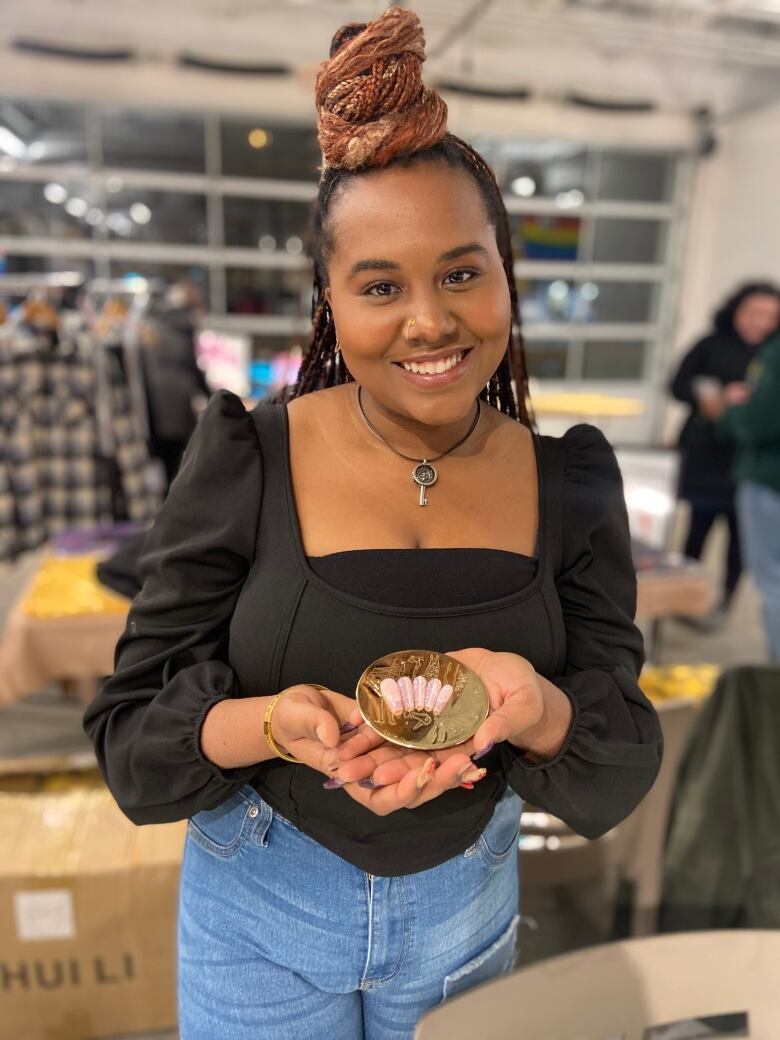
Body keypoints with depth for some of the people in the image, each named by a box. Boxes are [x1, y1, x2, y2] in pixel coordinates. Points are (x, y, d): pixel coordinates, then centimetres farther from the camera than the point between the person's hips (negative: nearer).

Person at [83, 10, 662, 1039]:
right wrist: (275, 722, -32)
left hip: (471, 907, 3)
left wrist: (535, 708, -31)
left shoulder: (570, 482, -12)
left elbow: (618, 773, -9)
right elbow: (133, 730, -13)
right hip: (262, 908, -1)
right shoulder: (248, 461, -18)